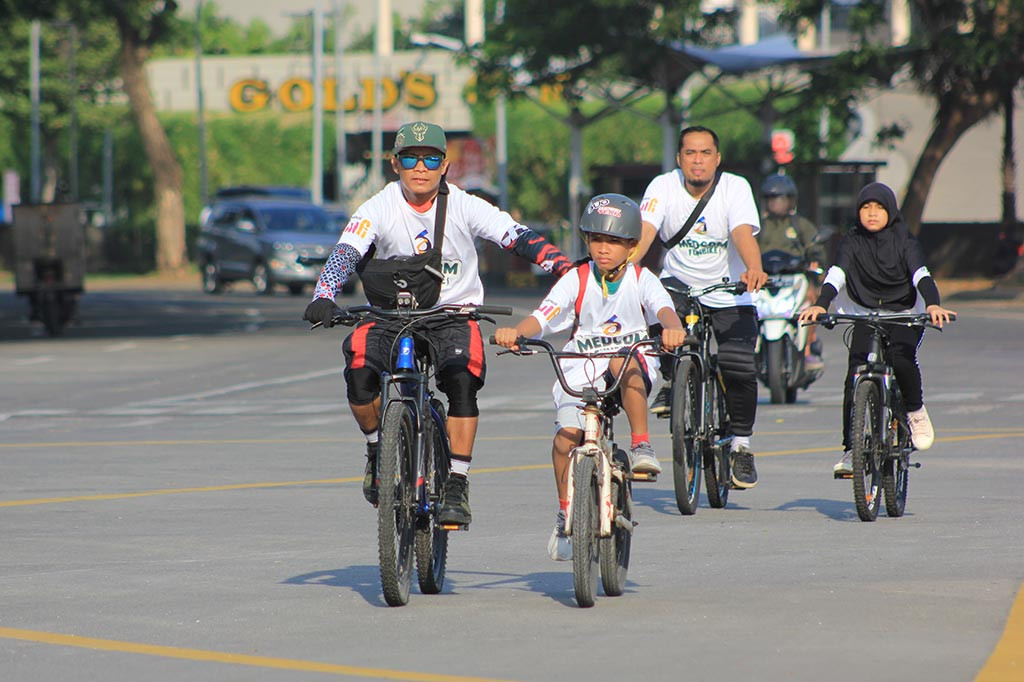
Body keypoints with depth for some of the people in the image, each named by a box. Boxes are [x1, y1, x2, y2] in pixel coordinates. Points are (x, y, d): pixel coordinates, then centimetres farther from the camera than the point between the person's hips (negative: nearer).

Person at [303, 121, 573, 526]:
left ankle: (456, 488, -19)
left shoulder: (463, 207, -6)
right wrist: (323, 297, -37)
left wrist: (565, 267, -30)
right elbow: (345, 253, -18)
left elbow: (516, 237, -14)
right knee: (360, 366, -28)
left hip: (453, 314, 0)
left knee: (462, 378, -29)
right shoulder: (380, 208, -7)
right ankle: (377, 447, 2)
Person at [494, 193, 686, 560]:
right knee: (567, 434, -20)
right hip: (581, 368, 1)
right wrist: (514, 332, -36)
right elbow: (542, 317, -13)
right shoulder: (576, 280, -1)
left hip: (633, 365, -1)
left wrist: (672, 328, -47)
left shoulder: (641, 280, -2)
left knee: (623, 363, -38)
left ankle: (642, 445, -29)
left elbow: (664, 309, -22)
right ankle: (565, 514, -1)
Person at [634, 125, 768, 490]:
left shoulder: (735, 188, -13)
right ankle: (671, 380, -6)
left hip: (729, 293, -1)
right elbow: (644, 231, -24)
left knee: (739, 369, -17)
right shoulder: (663, 187, -10)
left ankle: (741, 445, 5)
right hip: (678, 284, 1)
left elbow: (743, 234, -29)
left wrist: (754, 269, -49)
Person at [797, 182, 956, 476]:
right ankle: (851, 450, -7)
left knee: (900, 357, -32)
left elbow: (921, 275, -18)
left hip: (904, 315, -2)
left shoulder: (905, 242, -4)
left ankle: (915, 410, -3)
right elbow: (836, 275, -15)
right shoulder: (852, 243, 0)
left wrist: (932, 304, -39)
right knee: (855, 380, -14)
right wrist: (820, 304, -35)